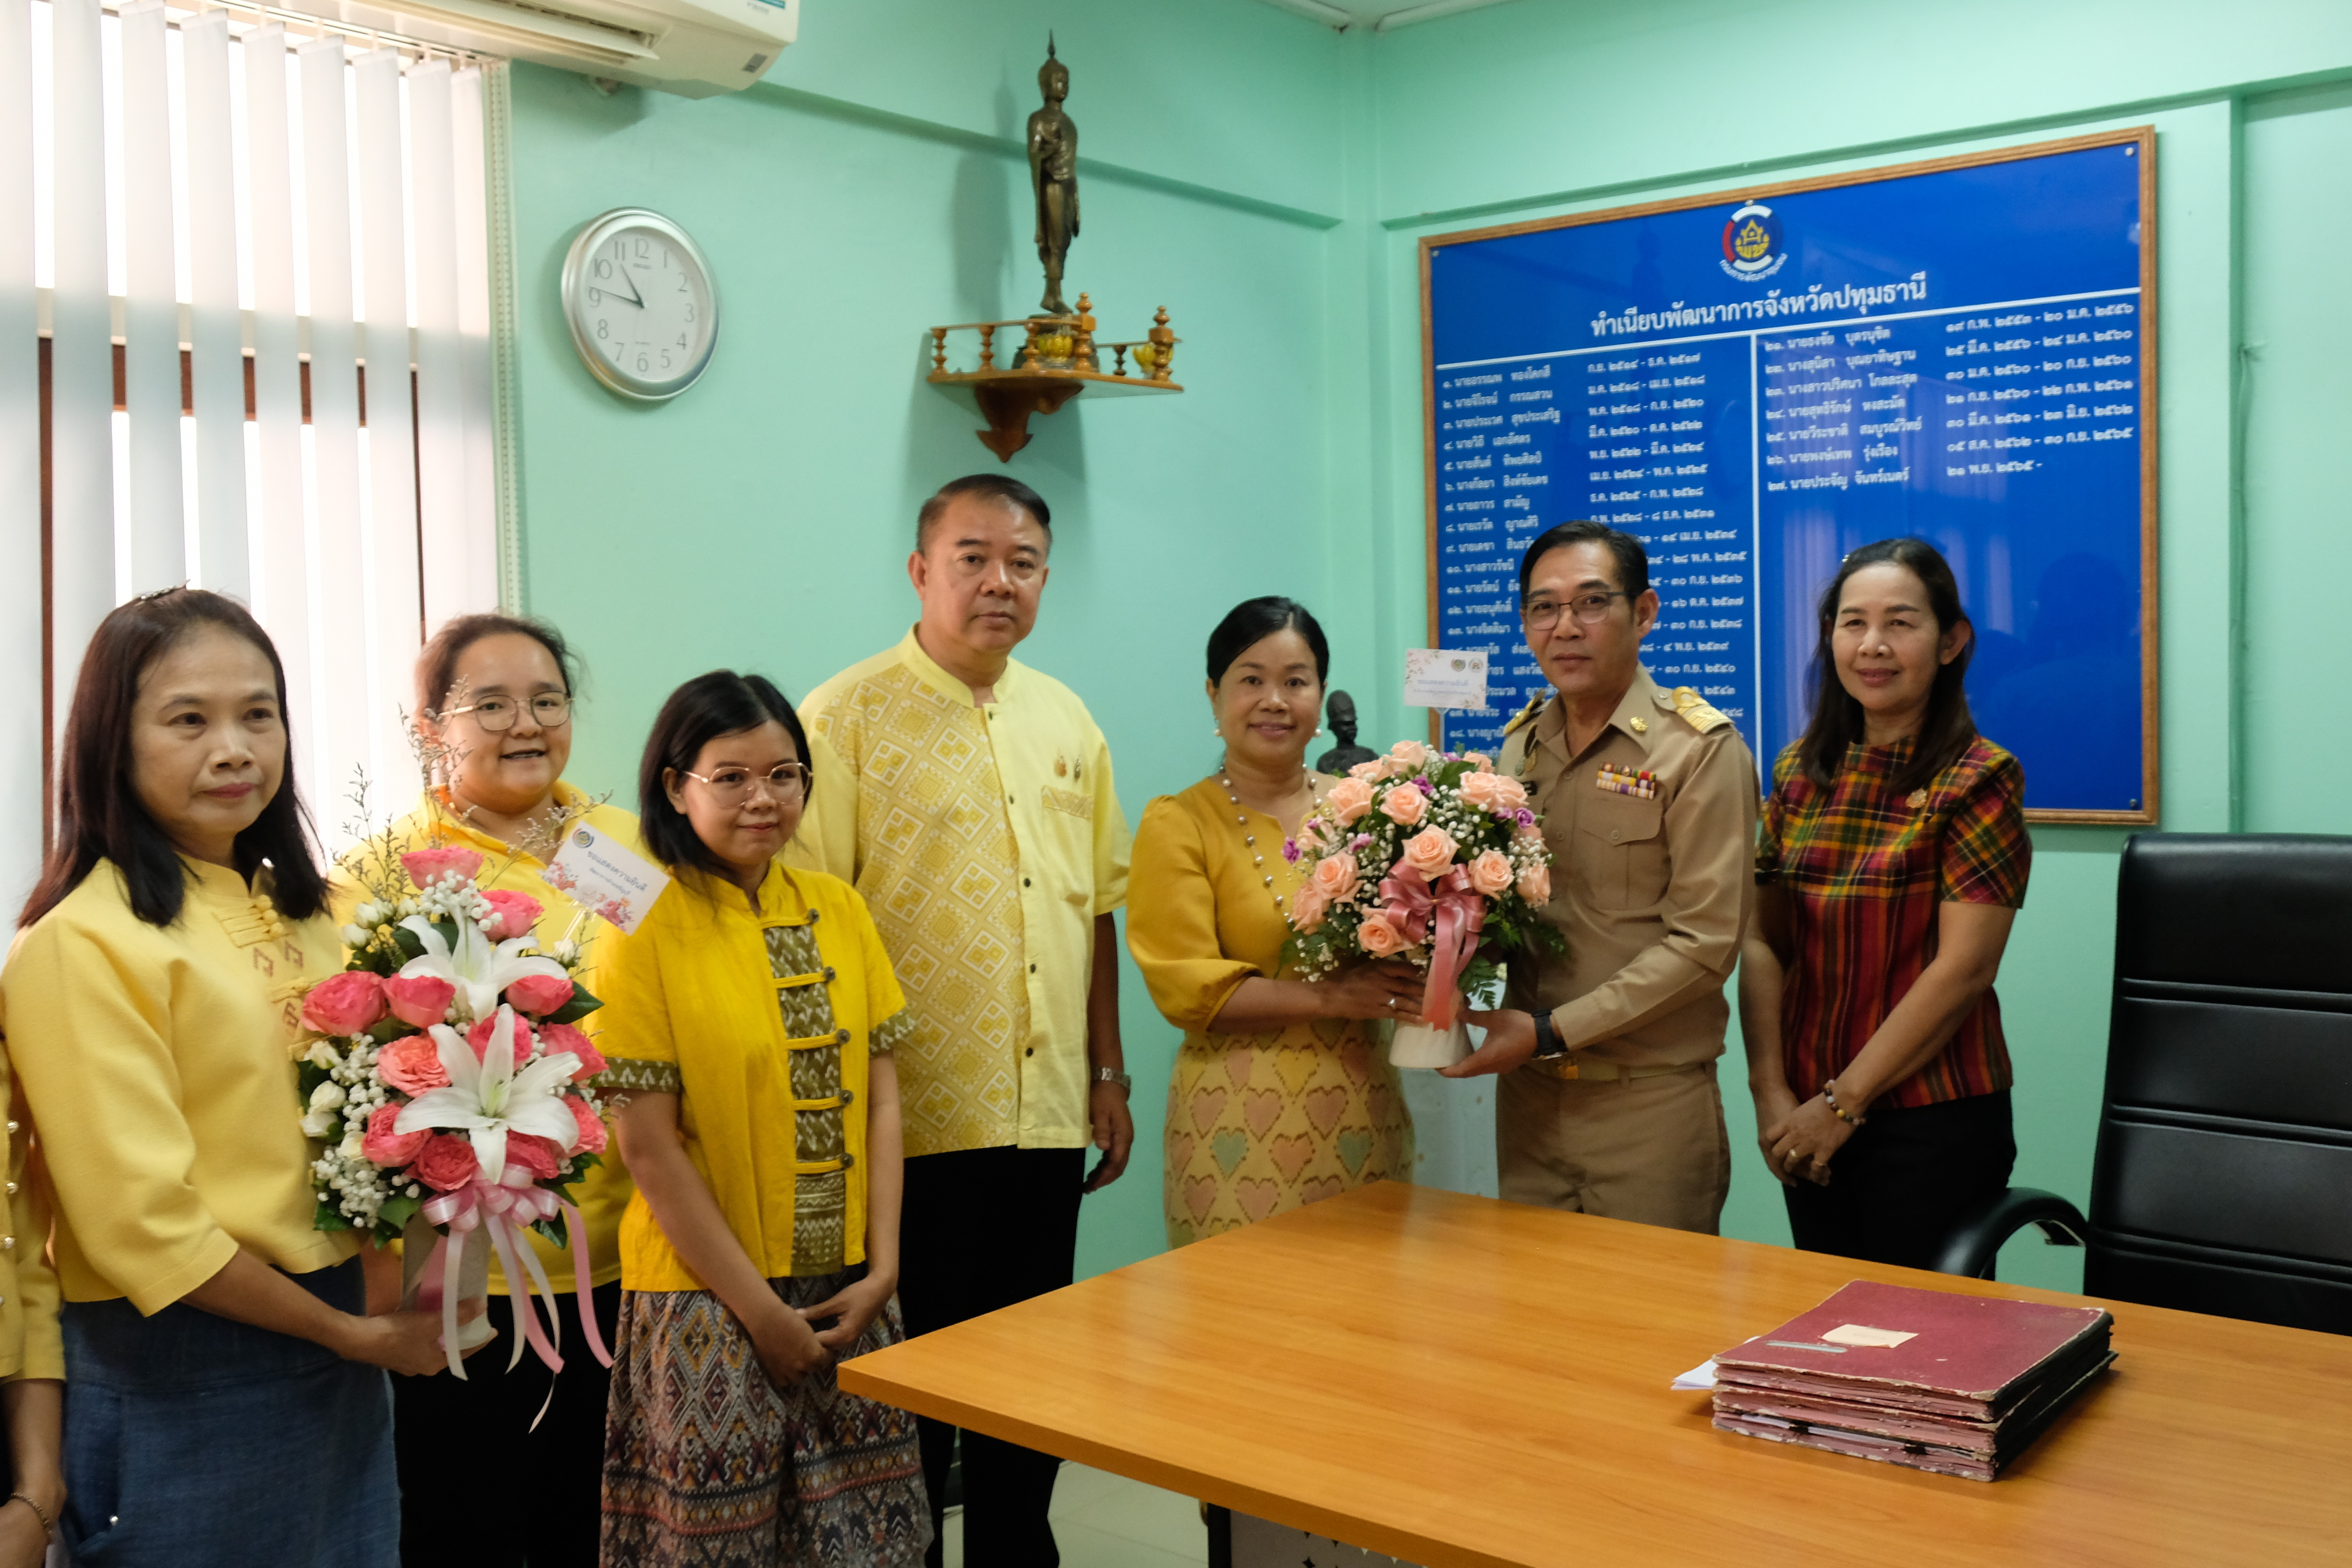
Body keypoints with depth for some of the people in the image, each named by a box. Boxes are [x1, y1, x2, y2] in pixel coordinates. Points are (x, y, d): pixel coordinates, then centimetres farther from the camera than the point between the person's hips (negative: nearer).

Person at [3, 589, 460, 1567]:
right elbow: (144, 1221, -17)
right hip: (179, 1382, -6)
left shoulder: (300, 917, 8)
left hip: (346, 1361, 7)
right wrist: (354, 1334, -12)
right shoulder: (81, 942, -14)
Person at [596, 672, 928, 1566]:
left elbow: (879, 1095, 7)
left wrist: (882, 1265, -2)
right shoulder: (645, 925, -9)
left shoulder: (837, 910, 5)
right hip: (708, 1301, -4)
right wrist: (760, 1308, -11)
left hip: (849, 1291, 5)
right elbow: (649, 1145, -11)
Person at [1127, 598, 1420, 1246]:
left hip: (1363, 1117, 3)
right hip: (1239, 1127, -3)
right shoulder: (1178, 823, -1)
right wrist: (1330, 998, -16)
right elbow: (1184, 987, -8)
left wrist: (1420, 985, -7)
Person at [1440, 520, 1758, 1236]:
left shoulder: (1700, 748, -9)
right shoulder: (1521, 744, 10)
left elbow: (1705, 941, -15)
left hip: (1651, 1105, -5)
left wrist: (1551, 1032, -18)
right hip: (1526, 1096, 5)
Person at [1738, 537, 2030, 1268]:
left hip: (1934, 1123, -5)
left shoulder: (1978, 779, -9)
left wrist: (1843, 1103, -13)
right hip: (1809, 1125, 5)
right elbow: (1764, 942, 4)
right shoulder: (1801, 772, 7)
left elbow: (1964, 967, -14)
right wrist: (1771, 1093, -6)